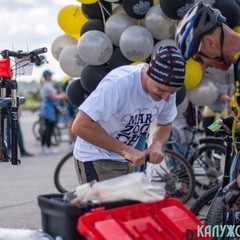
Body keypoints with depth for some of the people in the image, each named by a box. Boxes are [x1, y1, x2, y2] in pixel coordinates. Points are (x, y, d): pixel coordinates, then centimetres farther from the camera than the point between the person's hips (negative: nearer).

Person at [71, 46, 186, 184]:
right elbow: (80, 126, -34)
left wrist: (157, 145, -15)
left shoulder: (167, 89, -10)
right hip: (96, 160, -6)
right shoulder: (118, 83, -30)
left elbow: (165, 124, 8)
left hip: (125, 161, 6)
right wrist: (126, 150, -34)